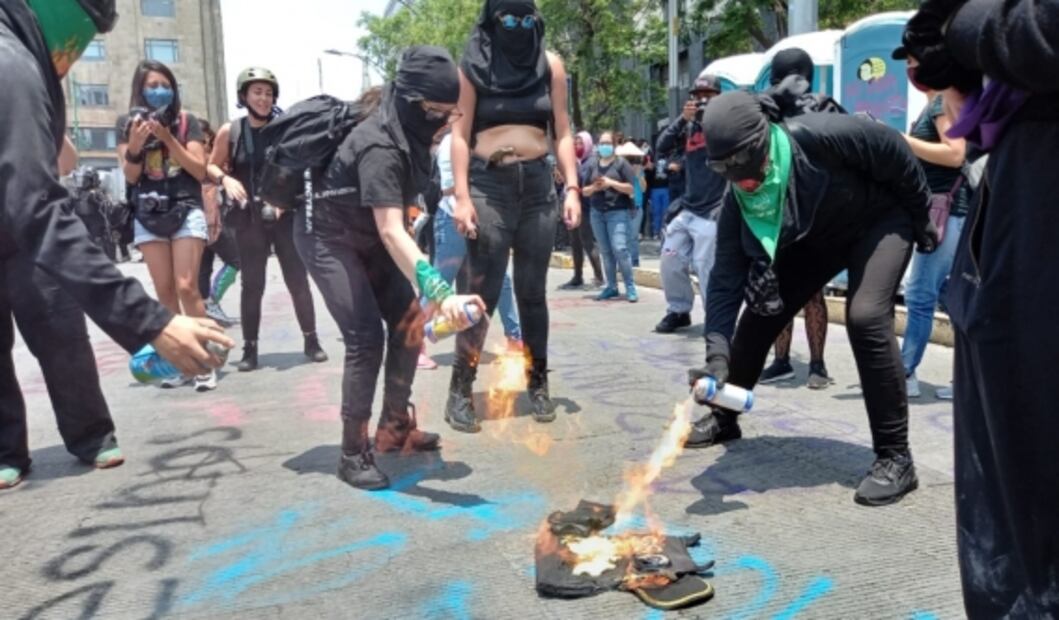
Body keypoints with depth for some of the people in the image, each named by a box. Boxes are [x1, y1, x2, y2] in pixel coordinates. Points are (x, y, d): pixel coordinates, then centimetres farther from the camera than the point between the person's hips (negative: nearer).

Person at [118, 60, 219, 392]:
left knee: (186, 288, -11)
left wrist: (168, 138, -14)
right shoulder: (128, 123, 6)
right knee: (165, 292, 3)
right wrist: (135, 146, -18)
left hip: (186, 210, -2)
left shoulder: (185, 120, 2)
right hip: (147, 215, 3)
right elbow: (130, 176, 1)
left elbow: (201, 170, -4)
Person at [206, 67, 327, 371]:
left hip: (285, 215, 0)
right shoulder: (230, 131, 0)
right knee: (252, 284, 5)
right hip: (249, 219, 0)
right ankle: (250, 347, 12)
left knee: (298, 279, 3)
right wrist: (225, 179, -11)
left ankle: (311, 340, 13)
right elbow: (212, 166, 10)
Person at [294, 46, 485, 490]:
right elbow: (391, 232, -46)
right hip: (328, 238, -8)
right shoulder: (380, 146, -34)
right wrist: (440, 293, -57)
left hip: (366, 236, 8)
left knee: (408, 324, 4)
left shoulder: (408, 129, -8)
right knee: (366, 338, -16)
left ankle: (394, 428, 17)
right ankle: (353, 454, -5)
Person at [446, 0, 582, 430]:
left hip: (537, 185, 3)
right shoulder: (473, 66, 2)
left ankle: (537, 384, 17)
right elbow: (460, 134, -1)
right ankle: (460, 390, 4)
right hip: (488, 186, -2)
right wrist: (461, 196, -10)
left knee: (533, 292, 8)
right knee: (481, 292, -5)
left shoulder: (550, 65, 9)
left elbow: (562, 133, 9)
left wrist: (572, 188, 0)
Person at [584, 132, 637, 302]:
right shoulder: (593, 165, 13)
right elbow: (585, 191, 15)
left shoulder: (621, 163, 0)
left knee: (620, 248, -15)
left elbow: (631, 188, -6)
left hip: (618, 212, -5)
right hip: (597, 213, 5)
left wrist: (611, 183, -15)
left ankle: (630, 287, -7)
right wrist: (594, 187, -6)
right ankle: (611, 287, 12)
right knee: (605, 251, 5)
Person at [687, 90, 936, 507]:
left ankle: (895, 457, -14)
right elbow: (726, 278, -25)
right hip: (815, 238, 5)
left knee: (866, 317, -25)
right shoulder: (738, 202, -22)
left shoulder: (819, 137, -37)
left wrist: (922, 219, -9)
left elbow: (895, 152, -21)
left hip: (880, 221, -5)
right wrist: (718, 353, -37)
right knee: (760, 312, -1)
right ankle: (724, 418, 20)